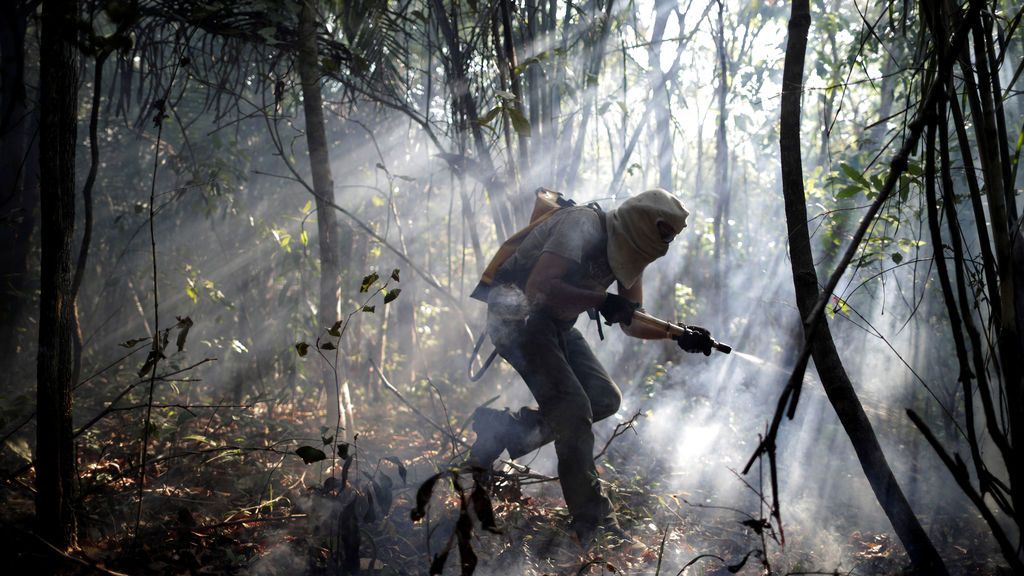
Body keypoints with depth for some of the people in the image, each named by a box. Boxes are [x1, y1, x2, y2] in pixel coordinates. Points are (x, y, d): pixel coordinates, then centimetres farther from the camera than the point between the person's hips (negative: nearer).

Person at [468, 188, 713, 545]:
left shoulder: (628, 250, 7)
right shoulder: (584, 225, -21)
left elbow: (632, 323, 10)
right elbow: (539, 286, -31)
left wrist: (678, 335, -5)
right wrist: (601, 300, -31)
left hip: (555, 325, 9)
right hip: (518, 316, -9)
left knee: (605, 400, 3)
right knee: (574, 409, -16)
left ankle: (502, 430, 11)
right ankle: (594, 524, -8)